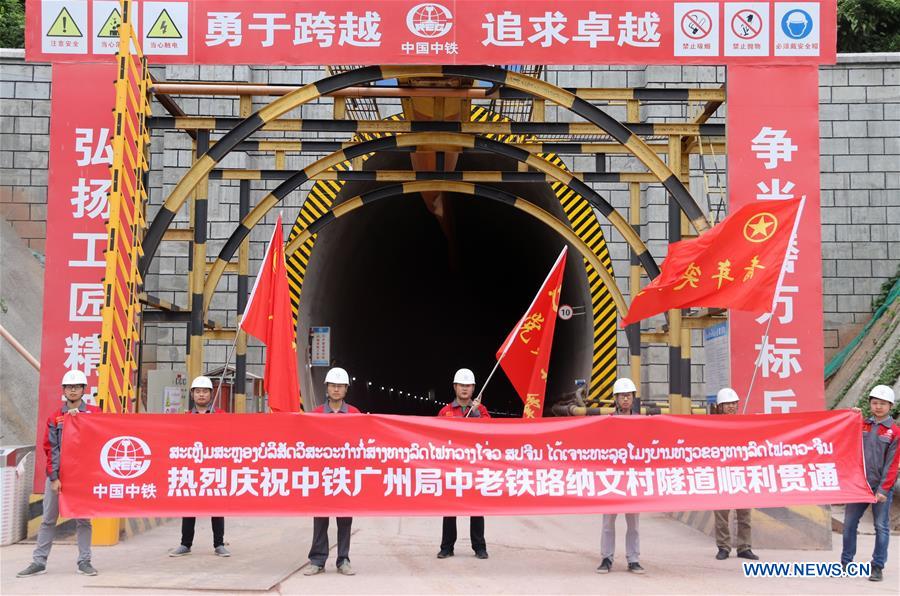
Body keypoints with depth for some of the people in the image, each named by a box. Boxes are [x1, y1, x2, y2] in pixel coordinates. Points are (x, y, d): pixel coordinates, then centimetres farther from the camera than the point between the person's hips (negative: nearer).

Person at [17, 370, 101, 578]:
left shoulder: (94, 413, 6)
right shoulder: (55, 418, 7)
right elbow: (50, 449, 3)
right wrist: (54, 477, -4)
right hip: (57, 475, 1)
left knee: (83, 519, 3)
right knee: (48, 520, 4)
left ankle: (84, 561, 9)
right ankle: (39, 562, 9)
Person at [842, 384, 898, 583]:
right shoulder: (862, 425, 10)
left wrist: (883, 489, -12)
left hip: (881, 487, -4)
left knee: (881, 527, 2)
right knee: (849, 523, 6)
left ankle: (877, 567, 10)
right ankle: (845, 563, 16)